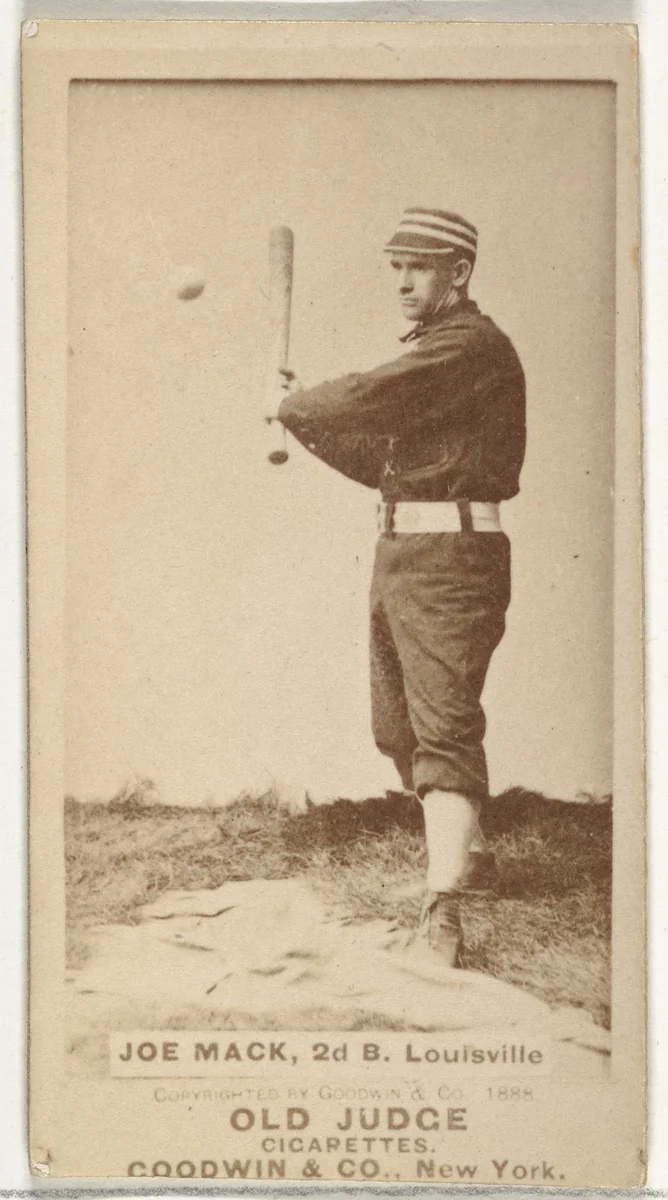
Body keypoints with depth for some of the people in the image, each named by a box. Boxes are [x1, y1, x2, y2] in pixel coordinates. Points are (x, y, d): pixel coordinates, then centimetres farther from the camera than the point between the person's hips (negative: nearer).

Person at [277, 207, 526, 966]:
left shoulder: (473, 345, -12)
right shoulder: (425, 349, 20)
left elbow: (370, 399, -22)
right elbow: (380, 458, 22)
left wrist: (295, 405, -4)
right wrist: (308, 419, 9)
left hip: (450, 558, -10)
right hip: (398, 552, 10)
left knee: (443, 727, -17)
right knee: (398, 729, 16)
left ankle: (443, 911, -23)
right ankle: (460, 847, 36)